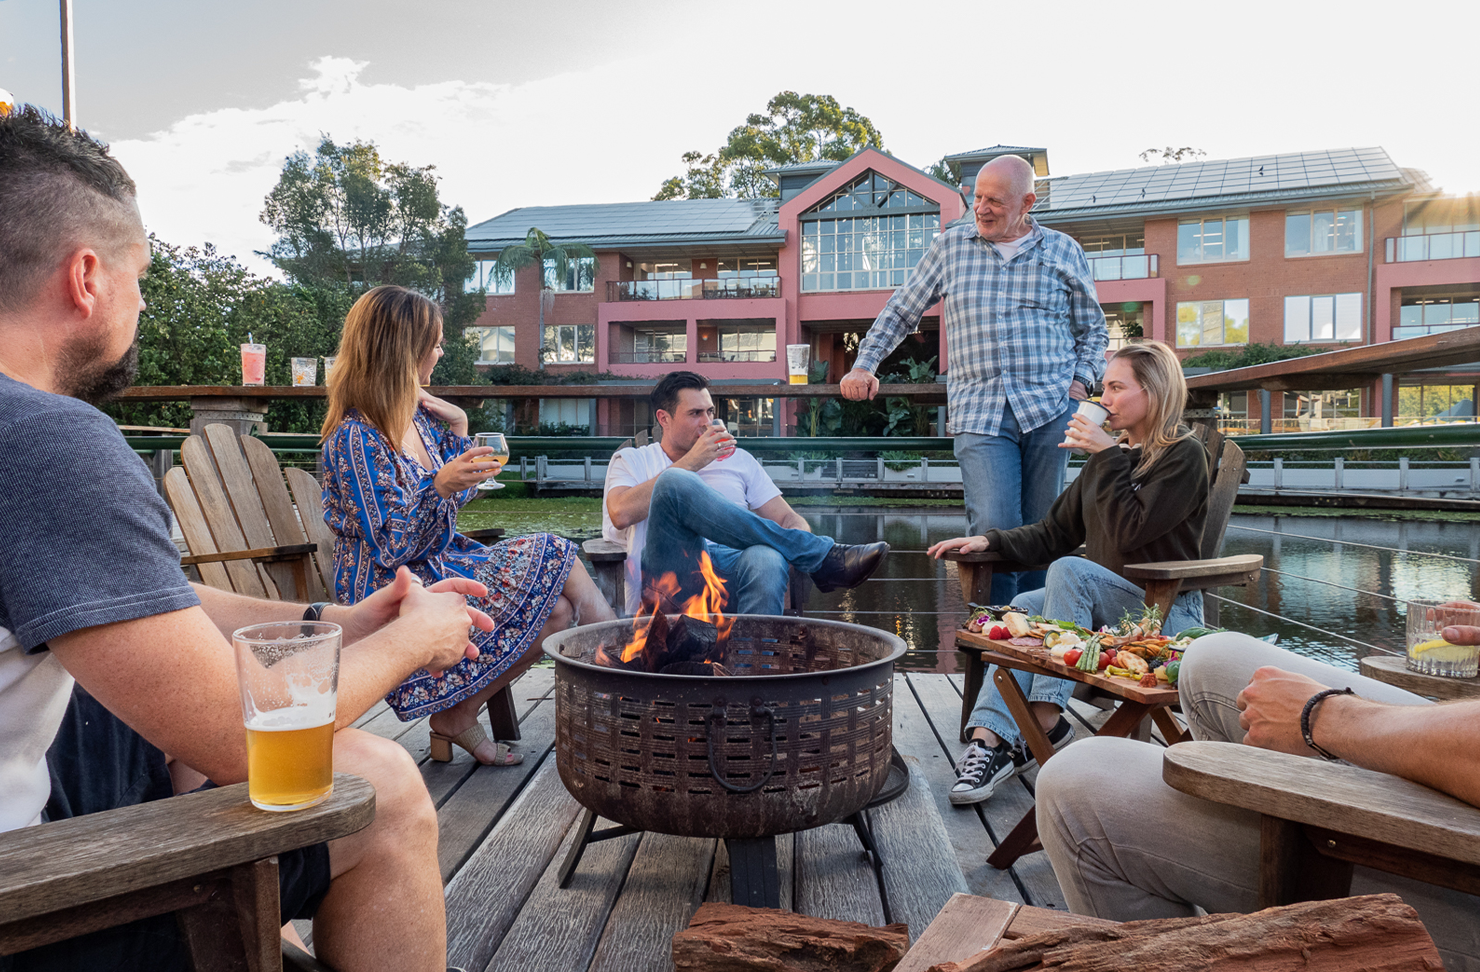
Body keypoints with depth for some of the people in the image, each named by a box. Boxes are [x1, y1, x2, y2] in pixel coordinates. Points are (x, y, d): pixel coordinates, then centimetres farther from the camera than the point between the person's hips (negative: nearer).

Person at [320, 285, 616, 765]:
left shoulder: (415, 415, 8)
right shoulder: (356, 438, -18)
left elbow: (459, 498, 19)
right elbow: (392, 550, -20)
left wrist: (457, 430, 7)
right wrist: (439, 487, -34)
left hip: (443, 562, 8)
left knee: (558, 581, -11)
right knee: (553, 610, -18)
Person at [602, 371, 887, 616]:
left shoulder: (738, 459, 28)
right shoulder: (631, 461, 21)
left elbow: (788, 519, 21)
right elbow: (621, 514, -1)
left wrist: (800, 548, -5)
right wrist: (690, 463, 1)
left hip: (730, 571, 1)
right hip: (671, 574, -1)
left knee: (765, 559, -37)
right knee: (674, 482, -30)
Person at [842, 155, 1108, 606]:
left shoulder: (1064, 252, 12)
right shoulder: (951, 244, 12)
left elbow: (1093, 331, 20)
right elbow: (901, 310, 19)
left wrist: (1082, 381, 4)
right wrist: (864, 364, 10)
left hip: (1050, 406, 1)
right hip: (979, 412, -1)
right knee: (994, 527, -15)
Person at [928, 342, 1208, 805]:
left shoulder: (1183, 455, -5)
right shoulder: (1111, 455, 17)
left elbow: (1130, 532, -19)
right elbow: (1054, 533, 15)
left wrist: (1107, 456, -14)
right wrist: (990, 541, 0)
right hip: (1100, 605, 7)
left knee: (1070, 571, -31)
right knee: (1023, 607, -22)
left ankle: (1046, 720, -31)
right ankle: (989, 740, -35)